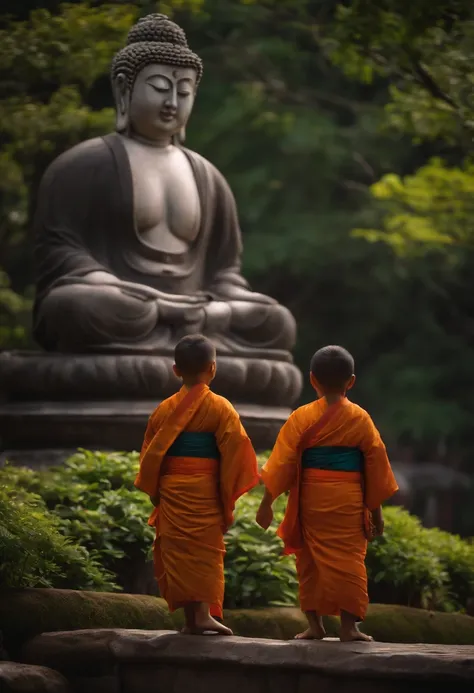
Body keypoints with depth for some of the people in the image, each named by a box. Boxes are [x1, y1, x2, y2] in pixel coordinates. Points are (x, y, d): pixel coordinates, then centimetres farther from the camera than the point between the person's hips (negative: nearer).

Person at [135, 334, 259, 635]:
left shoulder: (165, 409, 4)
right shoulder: (219, 408, -5)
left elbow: (150, 453, 8)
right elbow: (233, 452, -7)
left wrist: (155, 494, 17)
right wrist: (229, 498, 1)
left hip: (171, 489, 2)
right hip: (206, 489, -2)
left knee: (178, 552, 6)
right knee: (207, 551, 0)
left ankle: (190, 616, 5)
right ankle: (204, 611, -13)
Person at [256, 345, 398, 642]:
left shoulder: (302, 418, -2)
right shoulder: (360, 419, 0)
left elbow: (282, 461, -5)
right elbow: (376, 464, 4)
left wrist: (267, 502, 0)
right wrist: (376, 510, 12)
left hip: (310, 501, 0)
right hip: (349, 502, 0)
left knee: (310, 560, 10)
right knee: (348, 559, 0)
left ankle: (315, 623, 11)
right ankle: (349, 625, -7)